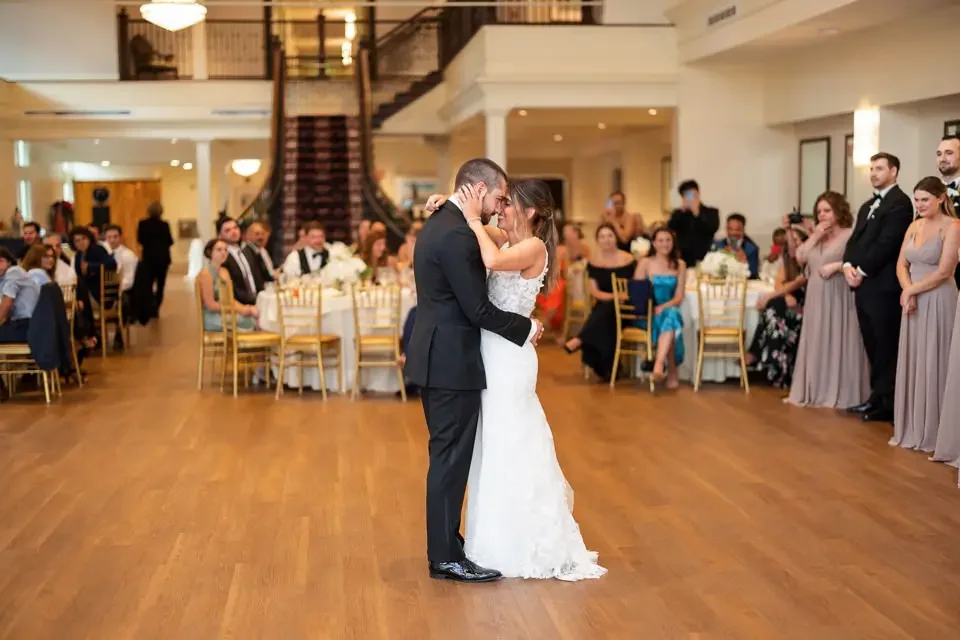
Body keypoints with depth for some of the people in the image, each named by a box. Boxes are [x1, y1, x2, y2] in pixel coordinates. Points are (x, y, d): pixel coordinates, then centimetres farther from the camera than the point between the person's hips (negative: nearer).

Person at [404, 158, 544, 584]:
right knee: (451, 458, -2)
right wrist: (525, 327, -7)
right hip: (452, 362, -10)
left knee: (448, 456, 17)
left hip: (435, 357, 11)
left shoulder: (438, 224, 13)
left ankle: (443, 543, 27)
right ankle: (445, 558, 6)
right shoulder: (458, 235, -20)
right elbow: (478, 309, -19)